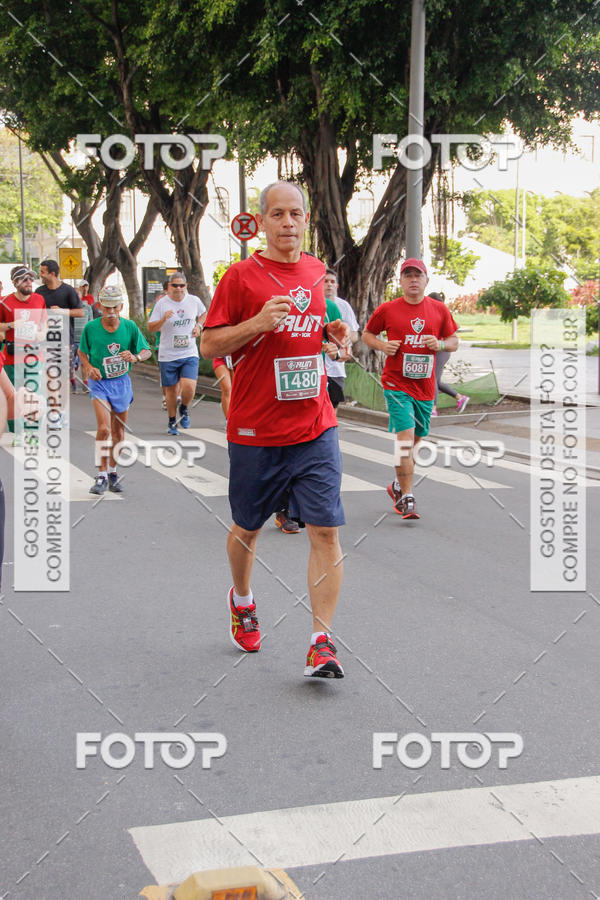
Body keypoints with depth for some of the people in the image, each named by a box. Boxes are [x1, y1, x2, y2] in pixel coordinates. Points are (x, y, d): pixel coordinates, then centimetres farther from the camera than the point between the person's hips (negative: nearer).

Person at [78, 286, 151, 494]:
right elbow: (82, 351, 9)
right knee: (104, 428, -17)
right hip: (99, 382, -2)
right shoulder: (90, 328, -7)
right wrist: (88, 367, -10)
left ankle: (112, 472, 29)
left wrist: (135, 357, -19)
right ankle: (101, 476, -8)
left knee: (118, 432, 11)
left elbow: (147, 351, 3)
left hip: (121, 382, 2)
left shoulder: (129, 326, -5)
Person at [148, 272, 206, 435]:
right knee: (171, 390, 7)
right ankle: (172, 423, 27)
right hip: (168, 355, -1)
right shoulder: (162, 303, -5)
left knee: (189, 387, -15)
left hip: (190, 354, 1)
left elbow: (203, 313, 24)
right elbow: (151, 327, -5)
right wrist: (163, 319, -23)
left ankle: (184, 410, 18)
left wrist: (198, 325, 6)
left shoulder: (194, 300, 2)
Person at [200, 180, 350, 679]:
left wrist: (336, 334, 2)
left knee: (326, 530, -8)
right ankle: (242, 600, 43)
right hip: (255, 431, -2)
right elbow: (209, 344, -5)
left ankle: (322, 640, -2)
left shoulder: (319, 272, 10)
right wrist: (258, 323, -20)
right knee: (247, 529, 14)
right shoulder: (241, 275, -4)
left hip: (315, 428, 3)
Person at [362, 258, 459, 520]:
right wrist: (382, 345, -9)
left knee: (414, 441, 14)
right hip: (396, 383, -4)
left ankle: (398, 486, 36)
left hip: (425, 386, 4)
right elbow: (367, 334, 11)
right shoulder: (387, 309, -2)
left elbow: (454, 341, 13)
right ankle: (407, 498, -11)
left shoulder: (439, 310, 5)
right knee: (406, 436, -16)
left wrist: (440, 344, -9)